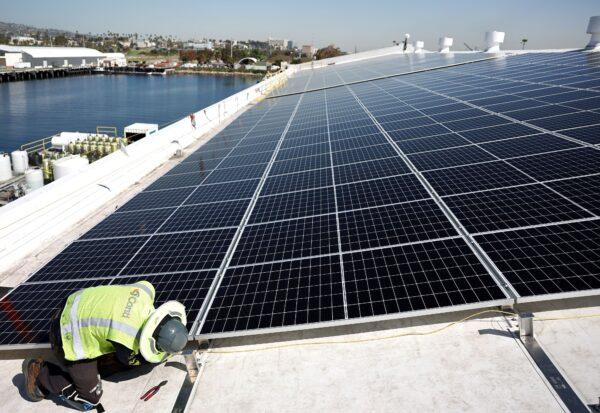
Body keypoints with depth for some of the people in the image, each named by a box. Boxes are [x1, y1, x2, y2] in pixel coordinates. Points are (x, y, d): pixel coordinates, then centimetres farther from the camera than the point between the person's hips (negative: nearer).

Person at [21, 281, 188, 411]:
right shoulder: (128, 340, -34)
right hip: (69, 340, -7)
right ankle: (38, 373, 14)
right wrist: (163, 355, 3)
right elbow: (128, 360, -9)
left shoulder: (146, 289, -23)